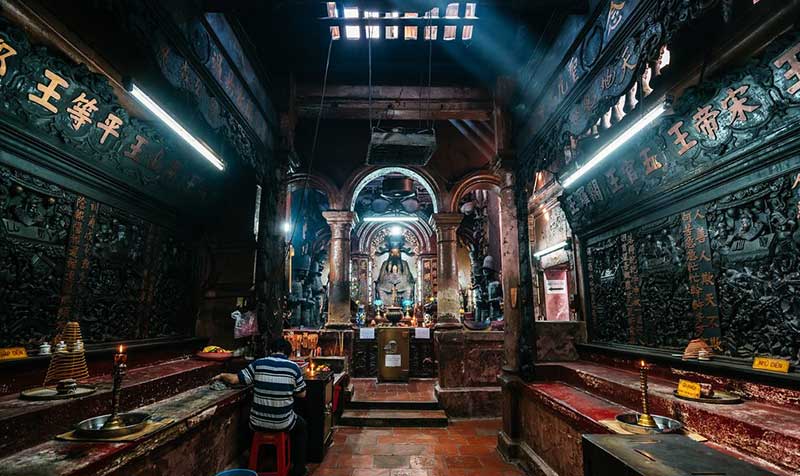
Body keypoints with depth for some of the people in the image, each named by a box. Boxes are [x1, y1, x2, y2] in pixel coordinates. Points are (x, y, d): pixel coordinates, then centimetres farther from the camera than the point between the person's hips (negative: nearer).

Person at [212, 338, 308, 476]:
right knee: (301, 426, 30)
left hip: (258, 423, 2)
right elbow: (302, 394, -2)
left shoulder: (258, 364, -7)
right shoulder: (293, 367, -10)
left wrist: (221, 375, 16)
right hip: (282, 424, -2)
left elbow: (234, 379, -4)